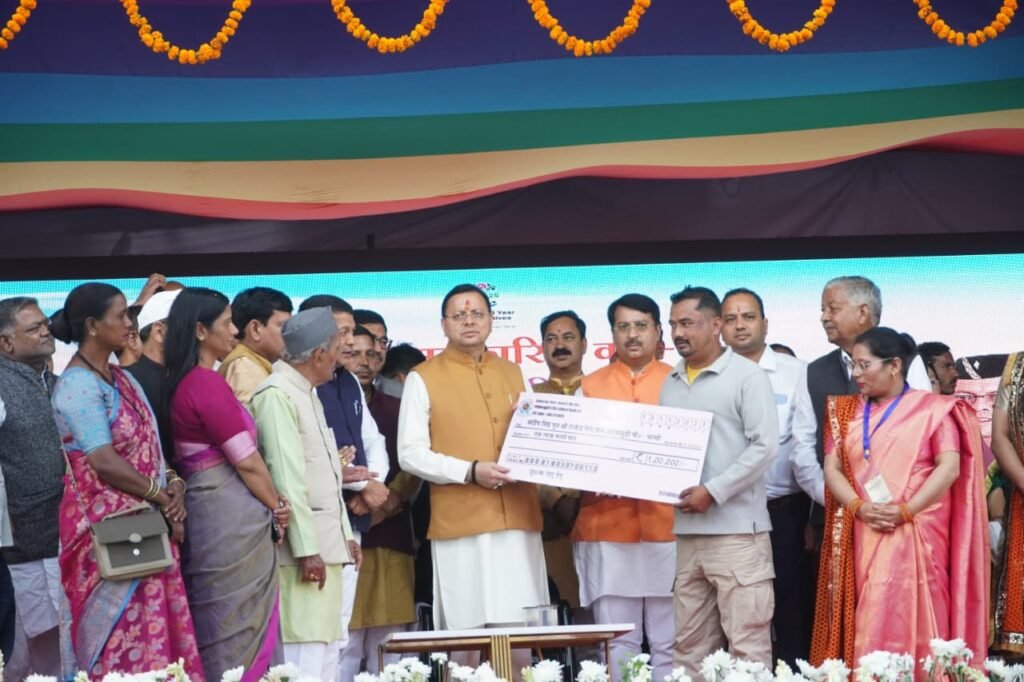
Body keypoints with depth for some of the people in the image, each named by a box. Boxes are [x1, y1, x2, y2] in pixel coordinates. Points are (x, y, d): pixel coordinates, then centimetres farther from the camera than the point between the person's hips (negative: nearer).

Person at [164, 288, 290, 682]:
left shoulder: (181, 383, 12)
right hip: (231, 516, -9)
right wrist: (278, 509, 1)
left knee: (215, 629, 13)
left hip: (205, 510, 9)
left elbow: (203, 452, 11)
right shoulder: (209, 384, -15)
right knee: (242, 629, -3)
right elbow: (247, 461, -14)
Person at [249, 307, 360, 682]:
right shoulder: (277, 395, -13)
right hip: (304, 548, -10)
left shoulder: (307, 393, 17)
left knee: (328, 652, 10)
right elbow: (287, 479, -18)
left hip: (327, 544, 10)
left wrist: (344, 534, 17)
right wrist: (307, 549, -20)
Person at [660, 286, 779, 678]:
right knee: (690, 643, 9)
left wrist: (713, 492, -16)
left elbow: (765, 447, -11)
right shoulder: (670, 384, 15)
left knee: (746, 643, -4)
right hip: (687, 532, 6)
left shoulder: (747, 376, -3)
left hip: (737, 531, -6)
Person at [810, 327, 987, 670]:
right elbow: (832, 468, 7)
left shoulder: (932, 408, 1)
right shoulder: (846, 412, 14)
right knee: (868, 625, 2)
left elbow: (949, 467, -7)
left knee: (908, 620, -7)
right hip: (862, 535, 4)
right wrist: (859, 507, -11)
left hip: (913, 534, -4)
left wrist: (905, 511, -16)